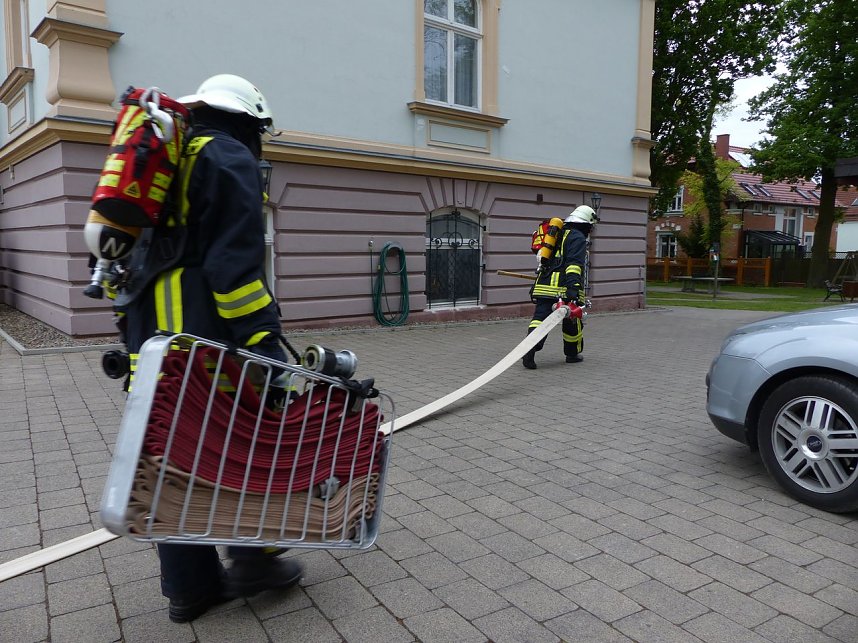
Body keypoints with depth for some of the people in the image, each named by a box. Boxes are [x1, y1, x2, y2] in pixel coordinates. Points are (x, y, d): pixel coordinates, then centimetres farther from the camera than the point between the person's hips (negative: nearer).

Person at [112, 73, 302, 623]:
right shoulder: (231, 161, -3)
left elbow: (135, 250, 24)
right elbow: (236, 260, -17)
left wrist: (136, 331, 26)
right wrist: (262, 338, -19)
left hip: (150, 331, 9)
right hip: (206, 333, -9)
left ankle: (190, 584, 21)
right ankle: (253, 558, 12)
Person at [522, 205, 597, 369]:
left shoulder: (558, 235, 23)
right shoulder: (578, 237, -3)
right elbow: (574, 264, -18)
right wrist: (573, 287, -27)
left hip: (544, 286, 6)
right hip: (564, 288, -6)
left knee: (540, 318, -2)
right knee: (573, 321, 13)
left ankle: (530, 349, -23)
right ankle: (572, 354, 27)